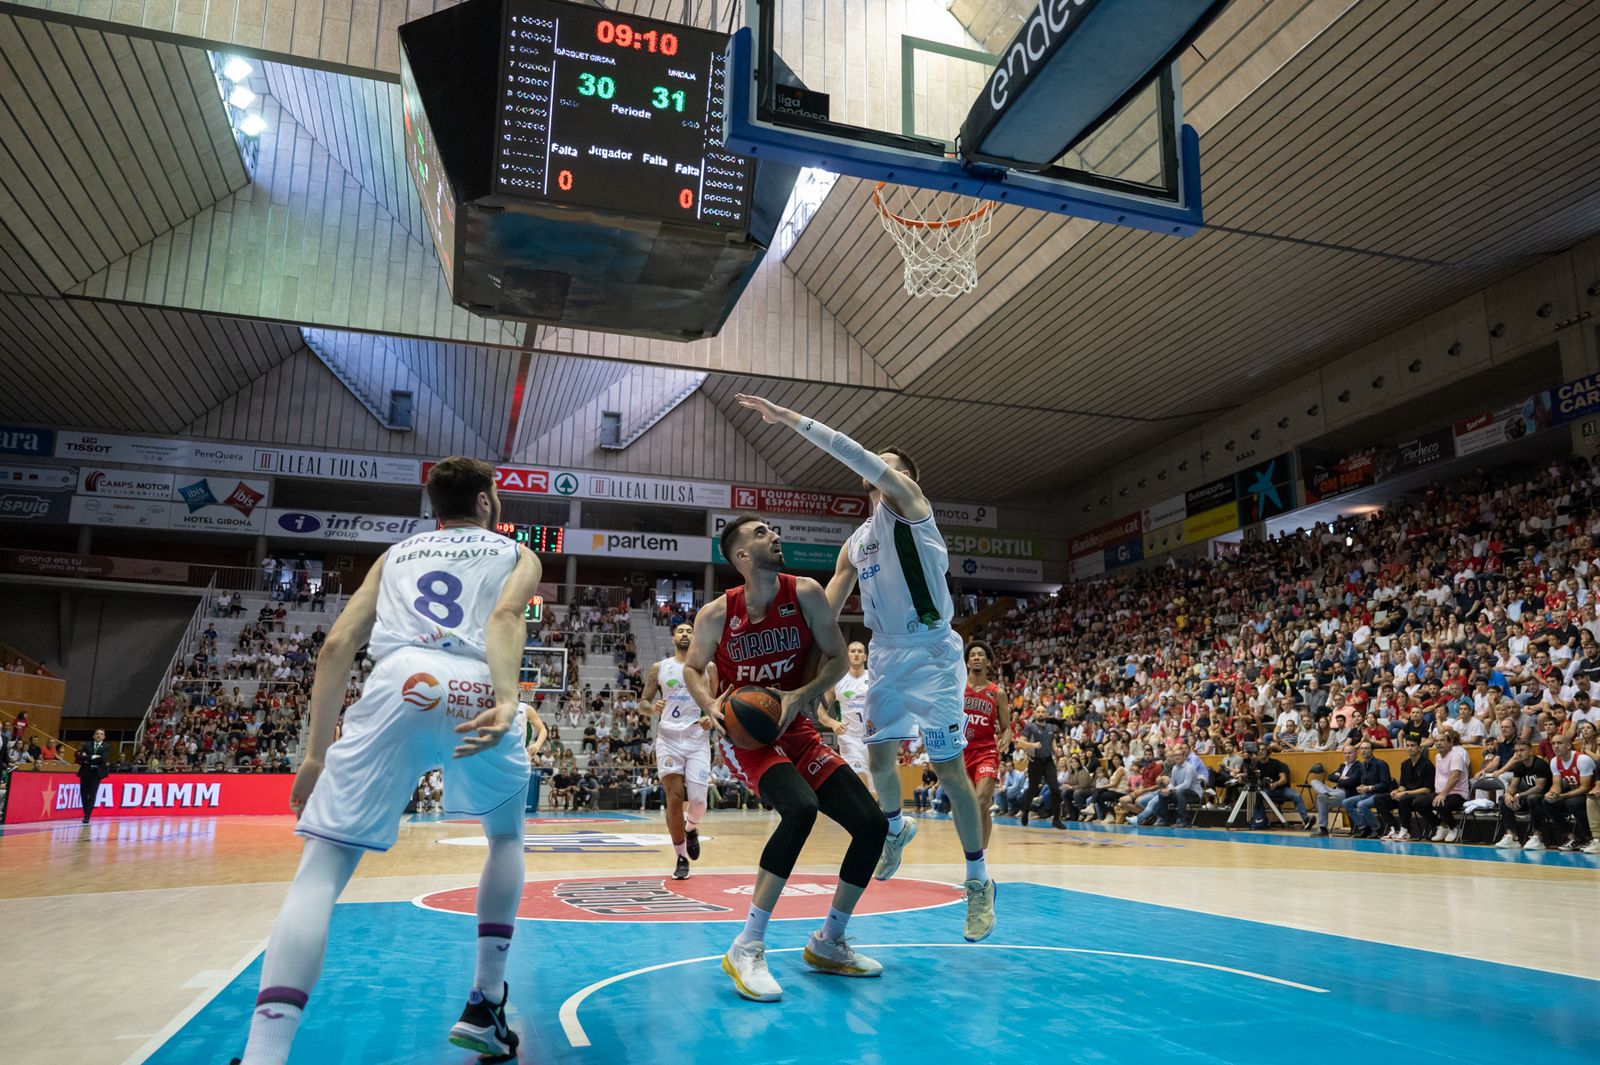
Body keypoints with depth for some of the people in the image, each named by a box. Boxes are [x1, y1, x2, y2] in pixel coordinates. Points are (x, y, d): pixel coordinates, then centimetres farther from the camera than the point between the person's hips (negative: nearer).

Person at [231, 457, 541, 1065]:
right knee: (507, 837, 27)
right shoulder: (517, 554, 27)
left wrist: (316, 752, 22)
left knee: (320, 870, 2)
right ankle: (484, 1009, 26)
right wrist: (506, 699, -14)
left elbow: (338, 644, 20)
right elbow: (505, 614, 2)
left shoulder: (396, 553, 33)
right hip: (478, 694, 0)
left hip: (401, 685, 0)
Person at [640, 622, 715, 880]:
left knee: (697, 800, -8)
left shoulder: (707, 667, 7)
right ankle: (681, 859, 9)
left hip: (697, 740, 0)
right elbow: (644, 701, 10)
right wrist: (652, 708, -13)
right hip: (668, 739, 0)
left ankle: (691, 829, 28)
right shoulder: (659, 668, 8)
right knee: (674, 799, -5)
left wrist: (711, 718, -11)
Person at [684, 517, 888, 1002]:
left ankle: (828, 943, 16)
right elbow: (692, 668, 5)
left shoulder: (806, 594, -8)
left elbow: (837, 658, -1)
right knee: (801, 808, -33)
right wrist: (710, 705, -15)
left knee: (873, 824, -4)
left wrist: (803, 695, -18)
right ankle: (746, 948, -21)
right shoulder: (716, 615, -11)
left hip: (794, 728, 5)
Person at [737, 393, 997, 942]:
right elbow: (825, 610, 15)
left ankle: (979, 881, 10)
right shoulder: (856, 543, 15)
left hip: (932, 652, -6)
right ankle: (896, 829, 42)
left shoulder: (909, 502, -4)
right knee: (879, 757, 10)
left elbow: (855, 454, -18)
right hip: (886, 654, 7)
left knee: (949, 768, -4)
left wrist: (789, 418, -19)